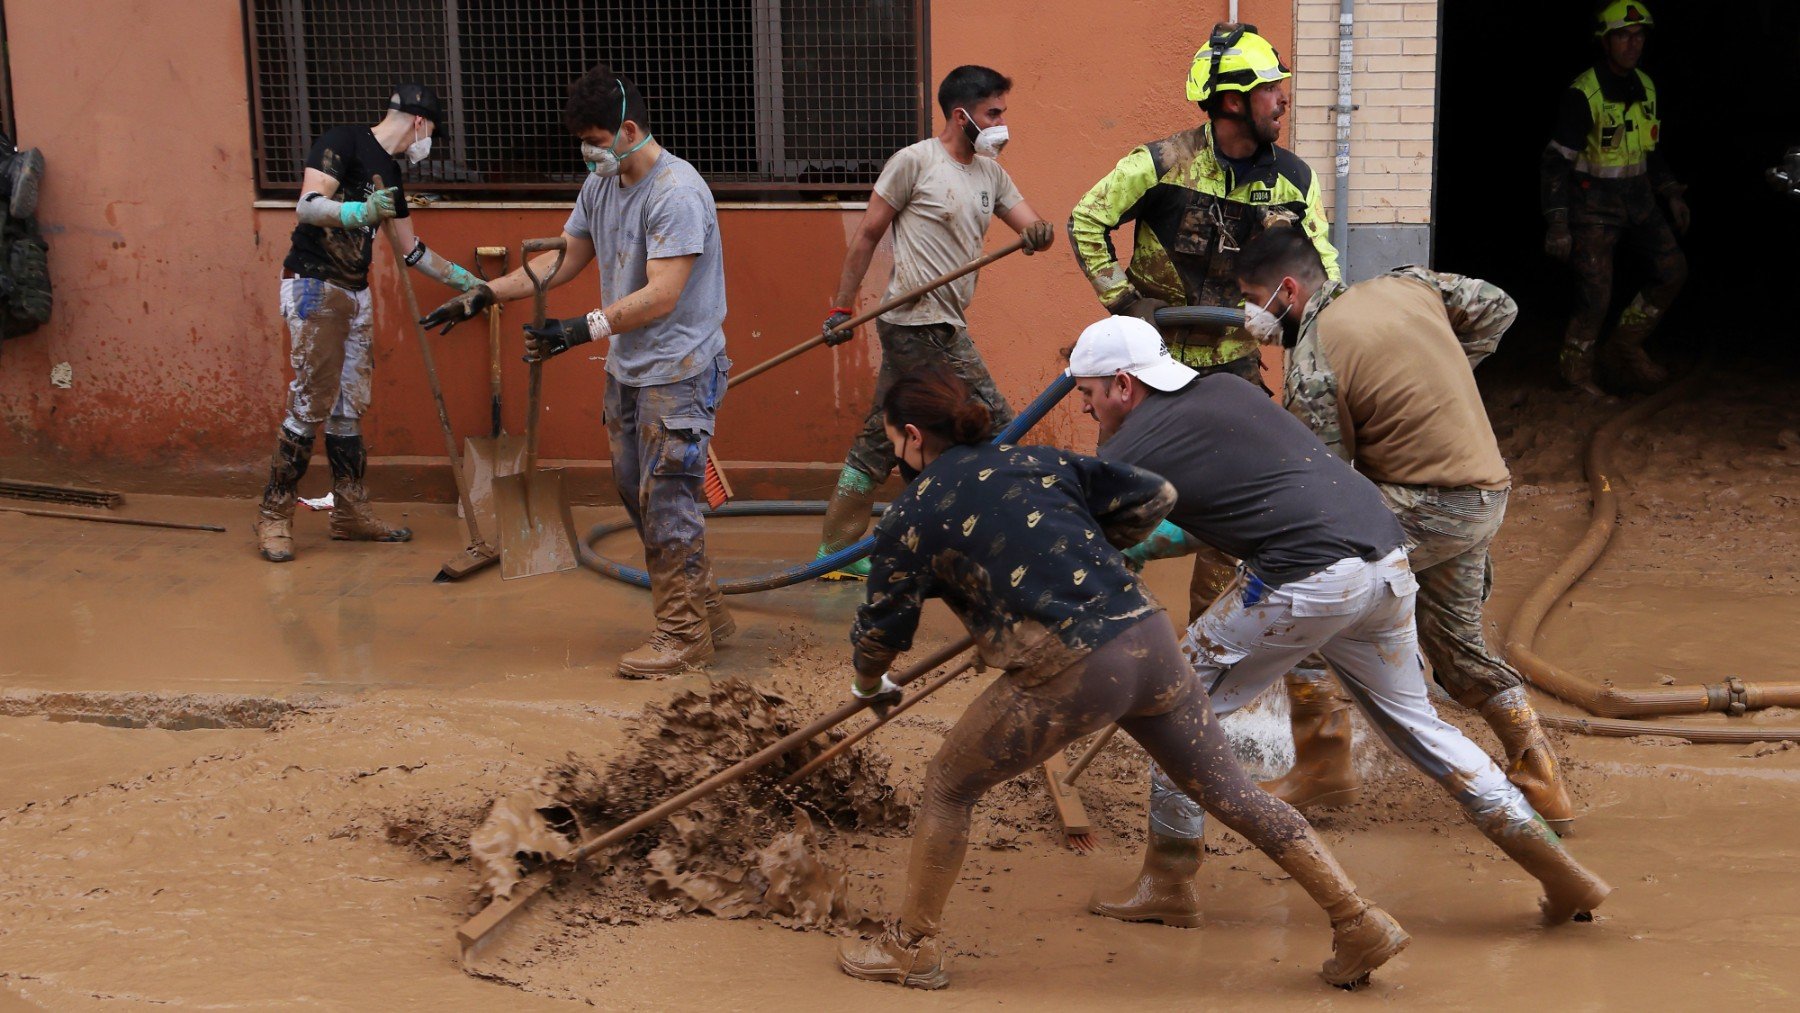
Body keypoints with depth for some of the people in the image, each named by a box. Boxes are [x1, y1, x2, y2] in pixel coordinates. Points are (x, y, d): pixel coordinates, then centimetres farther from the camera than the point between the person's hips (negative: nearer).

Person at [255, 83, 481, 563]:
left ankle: (350, 513, 16)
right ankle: (274, 516, -2)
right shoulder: (342, 142, -8)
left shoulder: (389, 173, 17)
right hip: (313, 288, -9)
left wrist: (462, 278, 31)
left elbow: (413, 251, 26)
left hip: (355, 293, 9)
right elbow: (307, 207, -22)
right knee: (311, 405, -10)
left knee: (350, 406, 10)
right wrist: (360, 211, -38)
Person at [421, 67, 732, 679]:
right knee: (637, 495, 14)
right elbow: (564, 260, 18)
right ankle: (707, 612, 25)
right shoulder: (601, 184, 9)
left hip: (679, 374, -10)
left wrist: (585, 329, -35)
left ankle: (683, 635, 6)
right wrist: (483, 296, 11)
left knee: (667, 501, -6)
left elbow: (662, 295, -27)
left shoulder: (677, 193, -20)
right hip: (626, 370, 10)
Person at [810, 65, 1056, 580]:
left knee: (879, 441, 12)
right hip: (922, 324, -8)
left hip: (942, 324, 8)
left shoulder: (990, 171, 16)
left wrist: (1039, 231, -19)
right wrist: (841, 308, -5)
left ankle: (837, 551, 18)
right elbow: (867, 235, -4)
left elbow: (1030, 222, 6)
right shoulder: (915, 161, -7)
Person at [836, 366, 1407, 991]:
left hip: (1069, 673, -5)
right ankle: (1360, 926, 21)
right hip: (1148, 637, 6)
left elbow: (882, 630, 12)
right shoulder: (1040, 463, 18)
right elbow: (1155, 497, 16)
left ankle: (914, 948, 25)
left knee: (948, 787, 16)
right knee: (1231, 793, 16)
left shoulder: (912, 514, 5)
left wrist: (869, 683, 34)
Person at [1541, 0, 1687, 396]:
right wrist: (1557, 225, -20)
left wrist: (1671, 194, 12)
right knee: (1595, 297, -8)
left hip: (1637, 199, 7)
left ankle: (1624, 347, 15)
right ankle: (1577, 372, 13)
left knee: (1673, 269, 0)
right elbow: (1555, 162, -17)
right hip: (1594, 204, -7)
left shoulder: (1645, 87, 6)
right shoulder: (1583, 94, -17)